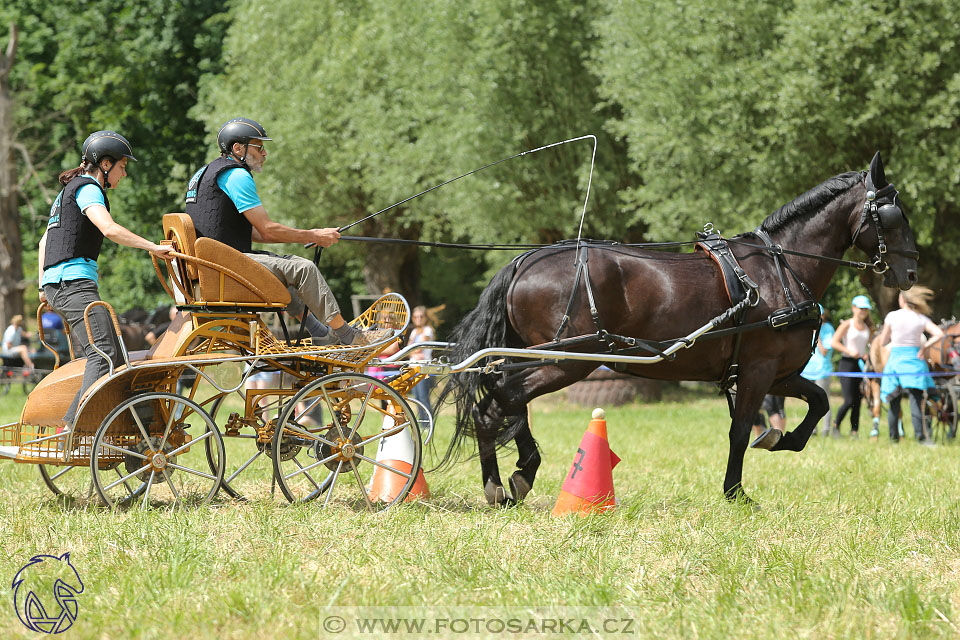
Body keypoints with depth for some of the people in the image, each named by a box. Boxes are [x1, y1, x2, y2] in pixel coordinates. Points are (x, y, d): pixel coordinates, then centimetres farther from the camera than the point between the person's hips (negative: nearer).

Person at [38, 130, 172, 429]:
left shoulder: (69, 190, 26)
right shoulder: (88, 188, -5)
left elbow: (44, 241, 30)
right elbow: (109, 229, -22)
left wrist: (44, 286, 30)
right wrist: (153, 247, -21)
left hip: (56, 282, 11)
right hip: (74, 281, -11)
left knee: (96, 354, 9)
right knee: (104, 354, -21)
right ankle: (75, 427, -35)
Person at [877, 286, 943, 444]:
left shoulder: (892, 316, -2)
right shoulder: (921, 319, 0)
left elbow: (883, 341, 2)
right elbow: (939, 334, -10)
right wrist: (924, 347, -3)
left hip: (895, 358, 0)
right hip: (914, 359, 0)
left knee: (894, 401, 10)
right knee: (916, 400, -3)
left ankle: (894, 436, 14)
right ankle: (920, 436, -13)